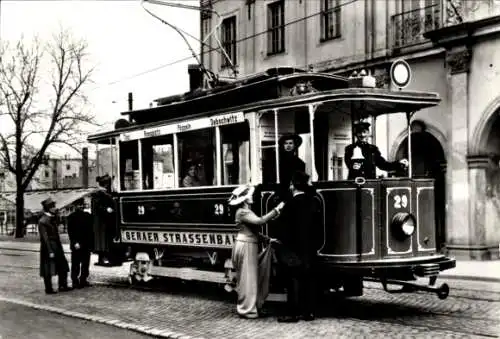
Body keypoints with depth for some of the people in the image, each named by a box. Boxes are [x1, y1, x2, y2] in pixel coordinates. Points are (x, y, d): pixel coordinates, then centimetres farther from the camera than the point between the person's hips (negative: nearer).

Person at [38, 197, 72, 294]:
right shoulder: (43, 221, -16)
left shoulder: (53, 219, 12)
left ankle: (62, 286, 19)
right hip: (49, 247, -9)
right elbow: (45, 238, -18)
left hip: (57, 246, 9)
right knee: (48, 270, 1)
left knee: (63, 266, 11)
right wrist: (50, 251, -20)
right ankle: (48, 289, 10)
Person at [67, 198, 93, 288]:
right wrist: (75, 243, -14)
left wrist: (90, 243, 3)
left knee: (85, 264, 10)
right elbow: (70, 232, -7)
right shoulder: (71, 217, -2)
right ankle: (75, 281, 3)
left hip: (86, 244, 5)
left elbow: (90, 230, 13)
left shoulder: (87, 216, 11)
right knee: (75, 264, -2)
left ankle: (83, 280, 19)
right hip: (76, 245, -5)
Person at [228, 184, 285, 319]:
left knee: (252, 278, 13)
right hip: (245, 247, -10)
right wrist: (276, 210, -24)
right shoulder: (242, 212, -15)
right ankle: (247, 310, 5)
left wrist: (268, 239, 9)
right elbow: (260, 221, -28)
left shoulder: (247, 211, 17)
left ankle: (254, 306, 21)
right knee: (247, 279, -3)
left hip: (250, 247, 10)